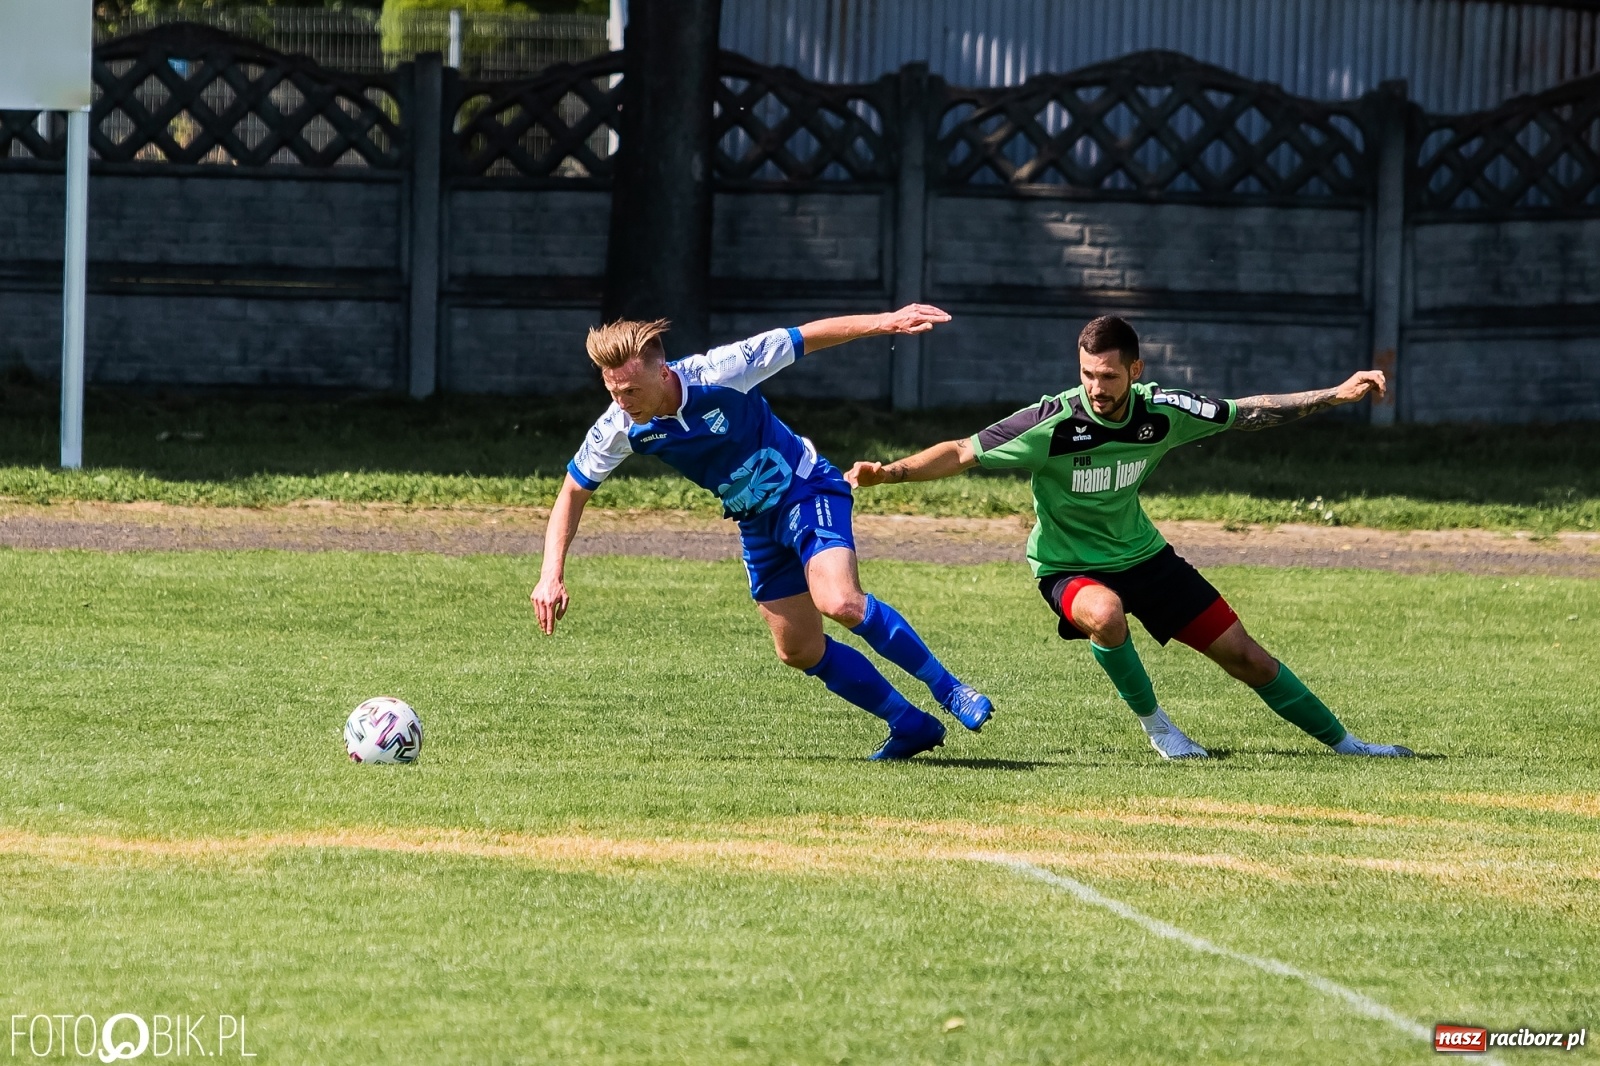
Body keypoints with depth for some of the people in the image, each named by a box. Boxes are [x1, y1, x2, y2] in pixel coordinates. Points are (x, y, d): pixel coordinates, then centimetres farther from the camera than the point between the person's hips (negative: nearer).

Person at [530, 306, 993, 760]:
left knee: (839, 601, -28)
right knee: (800, 651, 3)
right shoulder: (618, 429, -15)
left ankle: (947, 689, -12)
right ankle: (911, 727, 18)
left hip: (806, 490, -6)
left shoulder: (719, 373, -28)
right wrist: (551, 575, -9)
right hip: (758, 522, 6)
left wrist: (884, 322, -25)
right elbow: (572, 493, 0)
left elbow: (808, 338, -18)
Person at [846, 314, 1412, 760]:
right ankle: (1152, 722, -13)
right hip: (1068, 567, -4)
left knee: (1244, 655, 2)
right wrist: (891, 472, -38)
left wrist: (1338, 395, -2)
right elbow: (963, 453, -24)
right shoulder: (1053, 423, -26)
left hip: (1142, 554, 4)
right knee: (1106, 613, -40)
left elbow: (1249, 413, -1)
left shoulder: (1160, 412, -15)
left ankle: (1342, 742, 21)